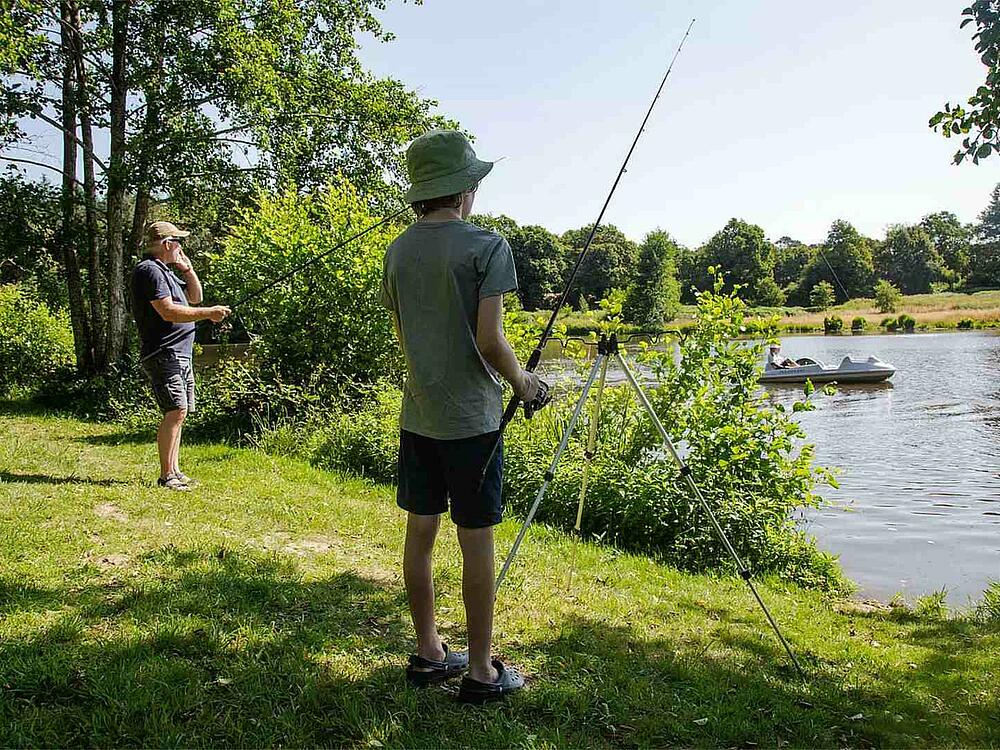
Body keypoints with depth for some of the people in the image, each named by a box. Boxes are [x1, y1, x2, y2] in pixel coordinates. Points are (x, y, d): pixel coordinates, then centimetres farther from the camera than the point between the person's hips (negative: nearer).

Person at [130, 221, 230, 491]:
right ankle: (166, 476, -12)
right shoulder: (149, 270, -11)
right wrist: (208, 313, -18)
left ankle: (175, 471, 16)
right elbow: (168, 311, -21)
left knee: (178, 413, 11)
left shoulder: (166, 271, 21)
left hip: (180, 355, 11)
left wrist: (187, 268, 14)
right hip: (162, 354, -11)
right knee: (176, 411, -15)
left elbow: (194, 297, 27)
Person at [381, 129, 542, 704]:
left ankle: (429, 654, 26)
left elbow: (404, 334, 13)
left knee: (420, 533, 12)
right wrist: (522, 382, 1)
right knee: (477, 540, 2)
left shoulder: (398, 251, 7)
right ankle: (481, 671, 13)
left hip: (417, 414, 6)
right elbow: (490, 340, -17)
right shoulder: (486, 245, -12)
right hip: (471, 417, -6)